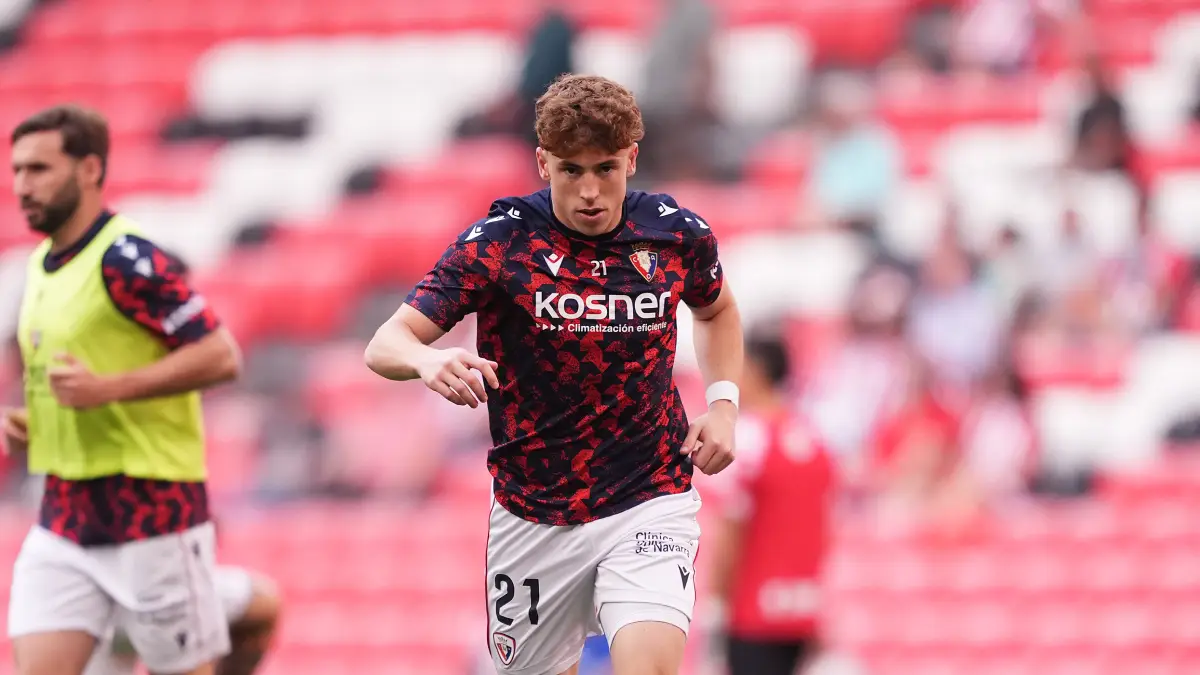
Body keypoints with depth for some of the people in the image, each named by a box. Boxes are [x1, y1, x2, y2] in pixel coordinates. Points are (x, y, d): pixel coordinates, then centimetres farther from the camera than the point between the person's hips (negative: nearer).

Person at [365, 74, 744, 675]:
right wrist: (428, 360, -41)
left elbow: (715, 310, 21)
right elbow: (385, 344, -18)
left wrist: (723, 403, 4)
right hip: (533, 517, 0)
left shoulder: (678, 234, -3)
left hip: (648, 505, 0)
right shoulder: (498, 241, -11)